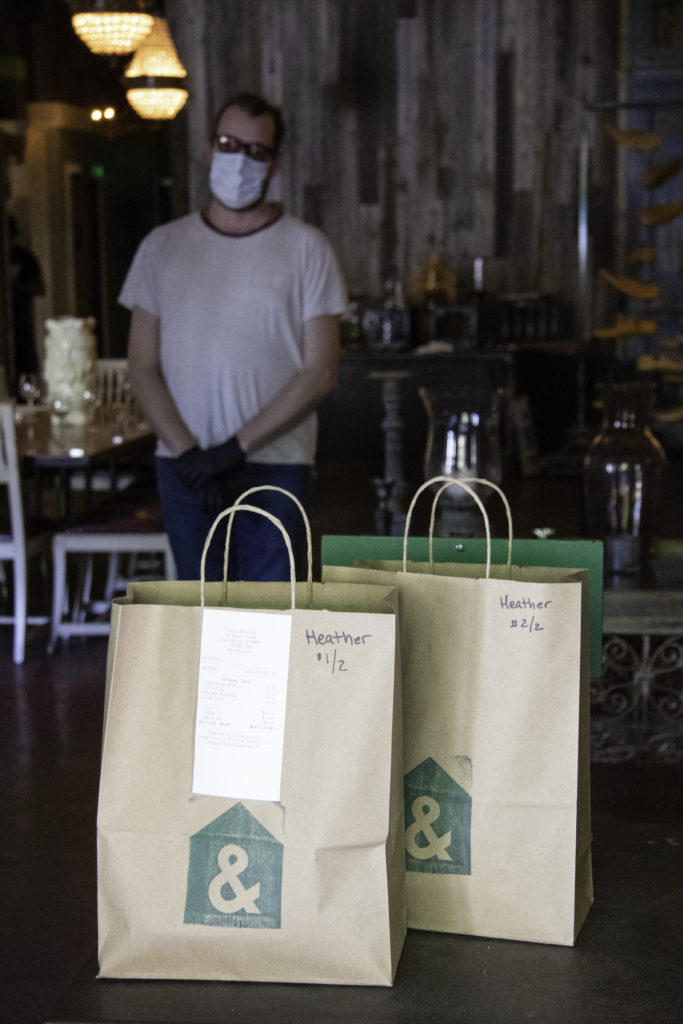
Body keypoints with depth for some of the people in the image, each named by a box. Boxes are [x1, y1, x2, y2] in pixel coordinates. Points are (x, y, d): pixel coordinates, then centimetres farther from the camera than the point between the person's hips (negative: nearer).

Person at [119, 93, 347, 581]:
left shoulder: (305, 247, 1)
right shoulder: (163, 246, 8)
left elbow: (320, 372, -5)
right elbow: (143, 368, 6)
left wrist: (235, 447, -12)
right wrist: (188, 451, -9)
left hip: (275, 468, -2)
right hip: (184, 468, 3)